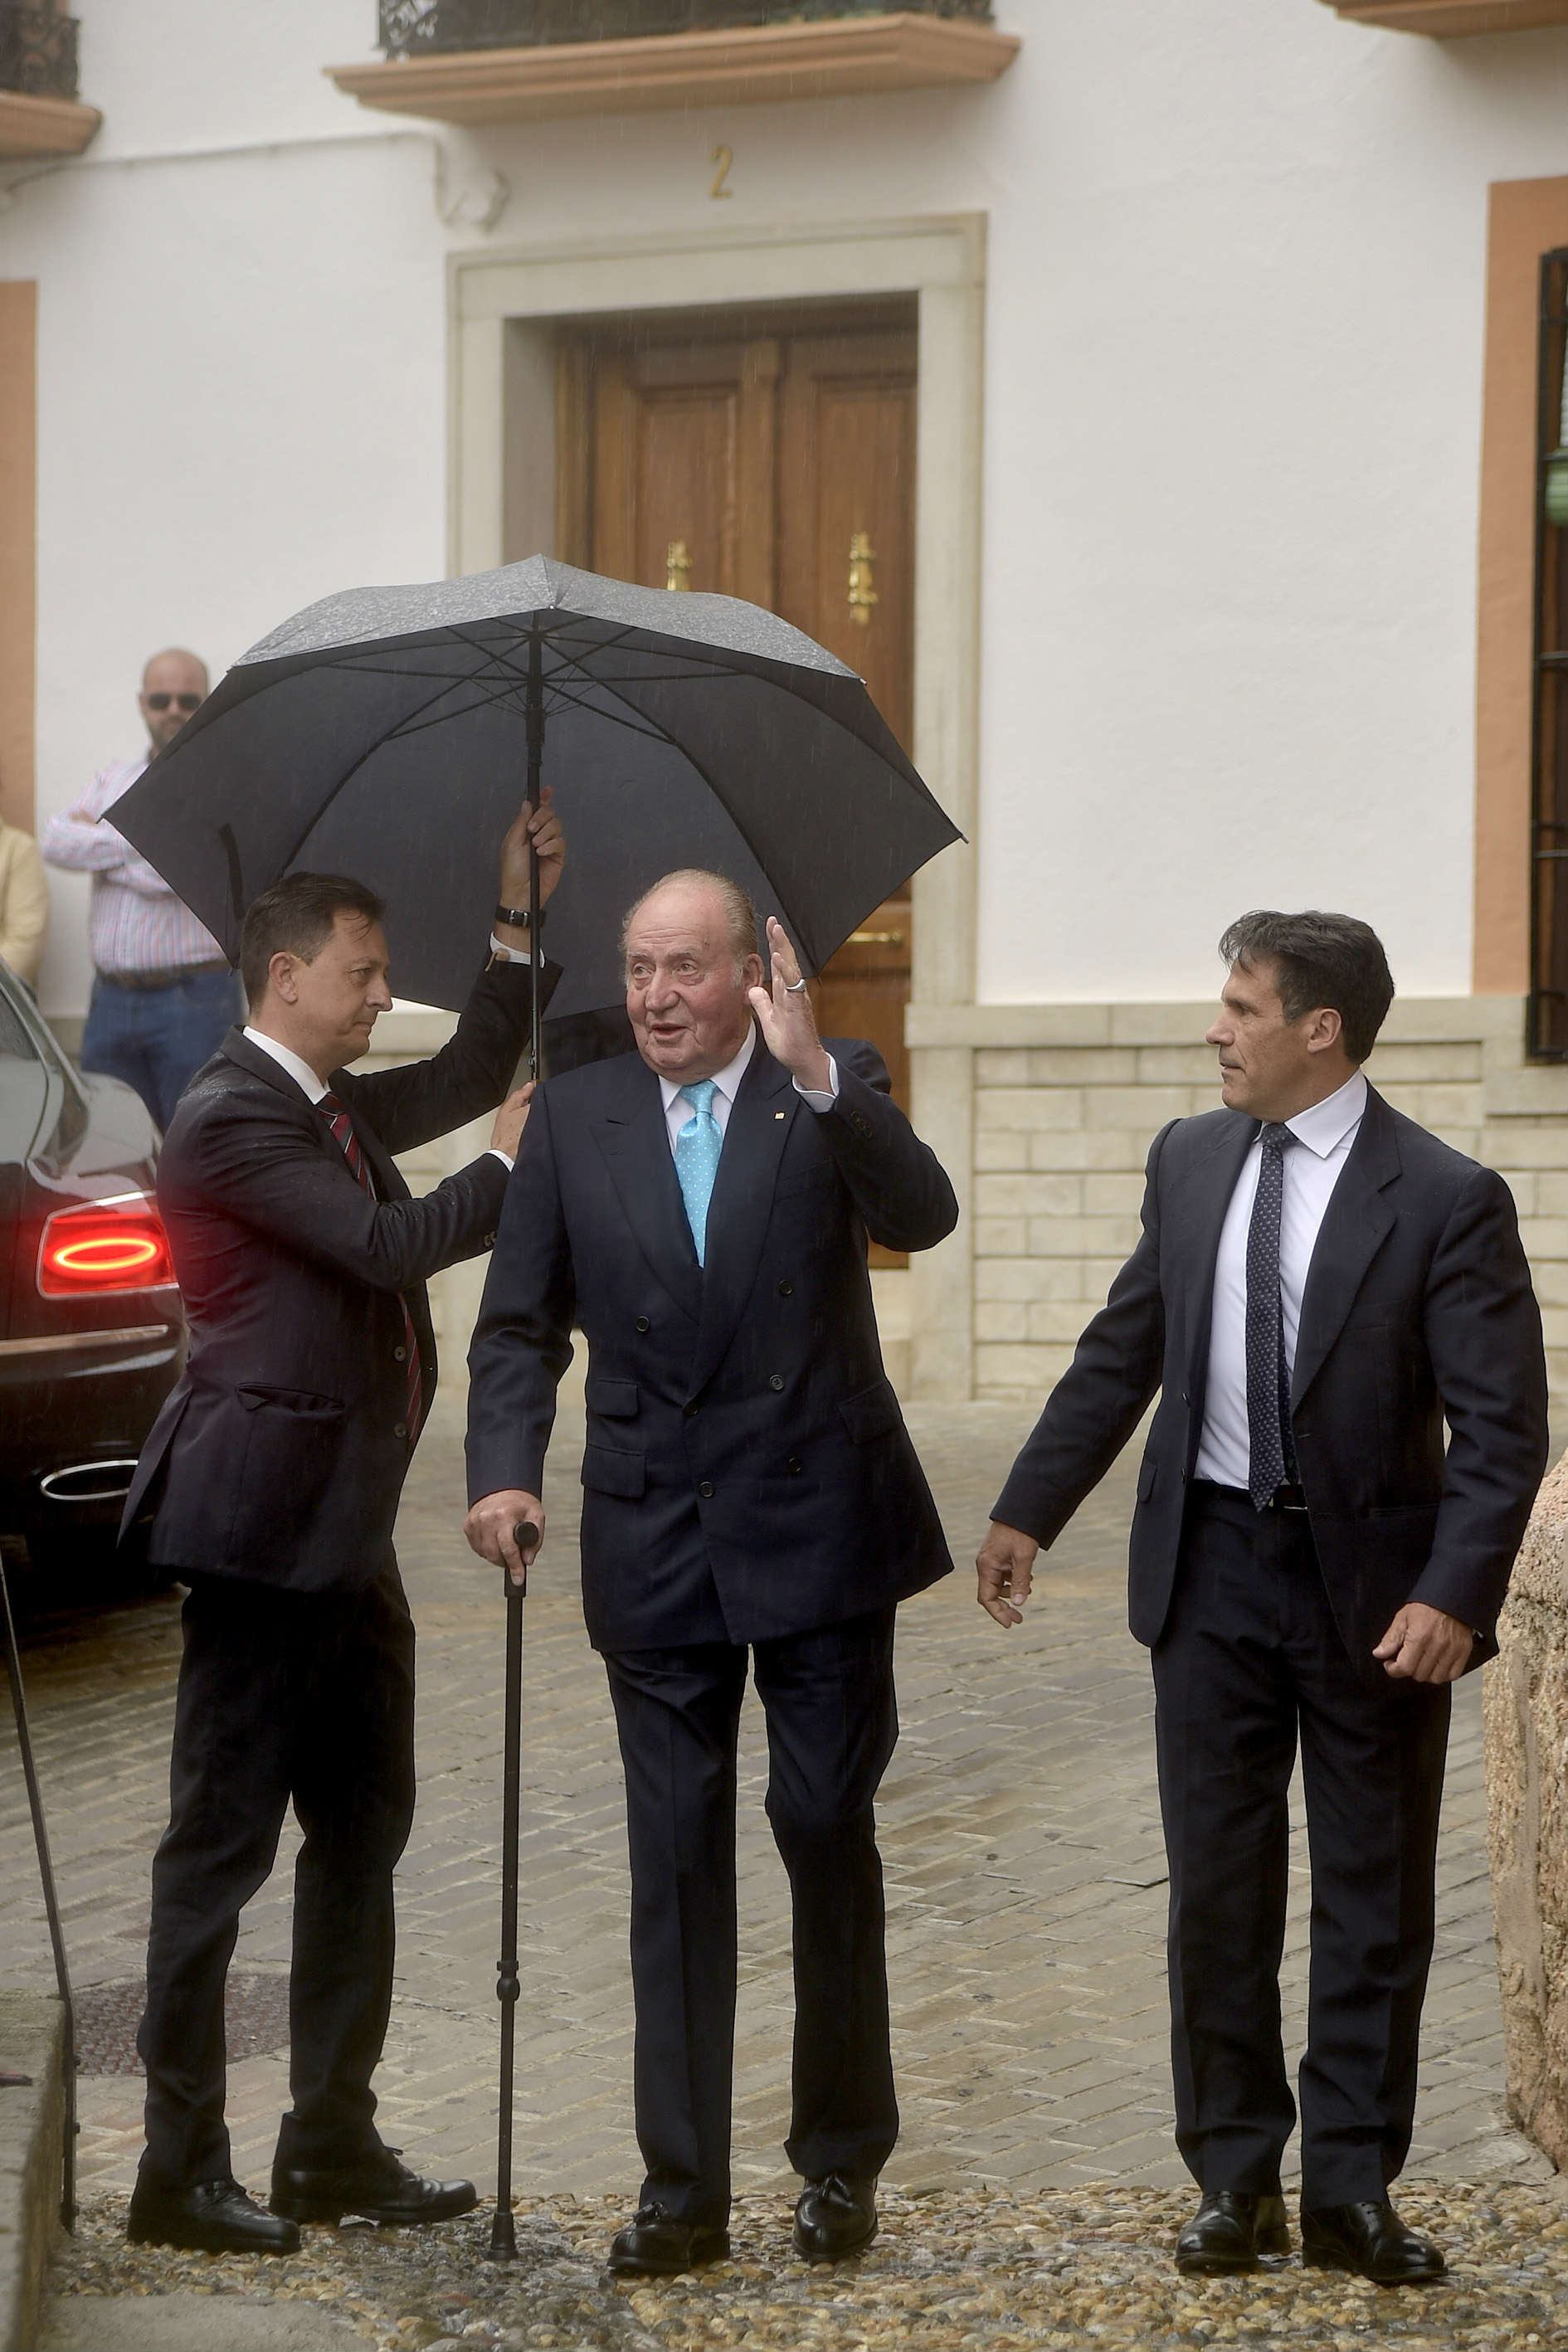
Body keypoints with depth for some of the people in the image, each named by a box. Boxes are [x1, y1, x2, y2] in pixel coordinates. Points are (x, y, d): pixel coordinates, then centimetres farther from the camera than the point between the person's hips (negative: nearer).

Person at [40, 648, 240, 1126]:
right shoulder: (113, 778, 17)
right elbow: (54, 841, 2)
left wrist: (96, 838, -1)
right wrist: (136, 841, -7)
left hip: (193, 999, -6)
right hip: (111, 997, 6)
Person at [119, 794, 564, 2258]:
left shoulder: (334, 1108, 15)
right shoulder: (231, 1119, -14)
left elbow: (467, 1076, 26)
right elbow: (389, 1244, -20)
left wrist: (517, 923, 16)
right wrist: (513, 1164, -4)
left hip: (341, 1530, 10)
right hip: (261, 1528, -10)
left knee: (360, 1832, 14)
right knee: (222, 1840, -5)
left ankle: (334, 2144, 22)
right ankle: (180, 2172, 0)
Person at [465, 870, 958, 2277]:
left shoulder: (831, 1092, -1)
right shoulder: (575, 1116, 6)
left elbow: (921, 1217, -19)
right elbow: (521, 1323, 7)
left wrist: (817, 1075, -30)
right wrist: (505, 1470, -9)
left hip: (816, 1529, -2)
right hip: (655, 1549, 2)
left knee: (828, 1835, 4)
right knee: (677, 1858, 5)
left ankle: (843, 2159, 19)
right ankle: (683, 2188, 9)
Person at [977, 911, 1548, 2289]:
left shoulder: (1446, 1200, -12)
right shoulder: (1190, 1161, 3)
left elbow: (1501, 1426, -14)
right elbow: (1123, 1352, 12)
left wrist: (1455, 1594, -24)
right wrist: (1030, 1511, 10)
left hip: (1373, 1588, -4)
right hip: (1213, 1567, 4)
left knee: (1373, 1904, 6)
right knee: (1217, 1889, 8)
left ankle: (1353, 2191, 16)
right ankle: (1237, 2182, 19)